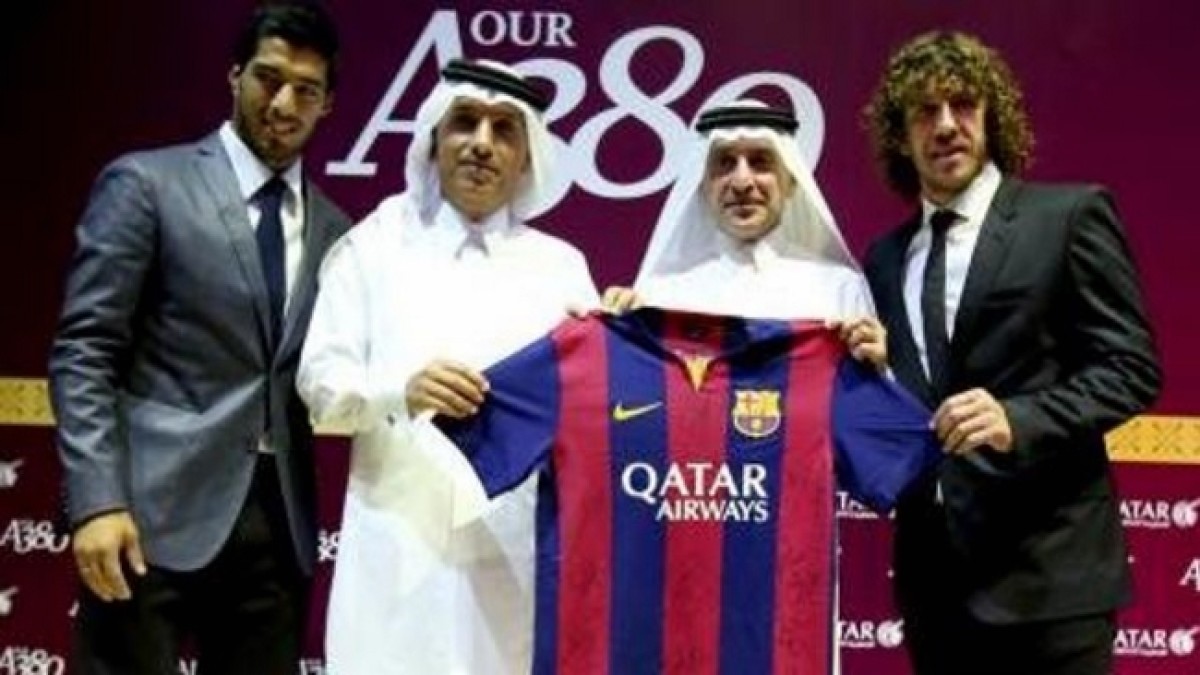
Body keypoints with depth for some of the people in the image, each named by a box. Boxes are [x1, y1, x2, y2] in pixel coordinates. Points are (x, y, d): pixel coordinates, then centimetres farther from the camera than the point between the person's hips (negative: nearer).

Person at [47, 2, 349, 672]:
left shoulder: (334, 228, 13)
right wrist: (99, 499, -15)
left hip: (278, 518, 4)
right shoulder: (145, 183, 0)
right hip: (157, 508, -4)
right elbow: (83, 351, -5)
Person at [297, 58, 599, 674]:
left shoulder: (560, 264, 14)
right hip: (401, 549, -1)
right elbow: (320, 381, 0)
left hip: (517, 551, 2)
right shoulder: (375, 245, 8)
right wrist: (402, 392, -18)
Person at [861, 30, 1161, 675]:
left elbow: (1130, 366, -7)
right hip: (933, 572, 5)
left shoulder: (1069, 214, -2)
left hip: (1045, 570, -5)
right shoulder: (885, 258, 14)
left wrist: (1018, 420, -21)